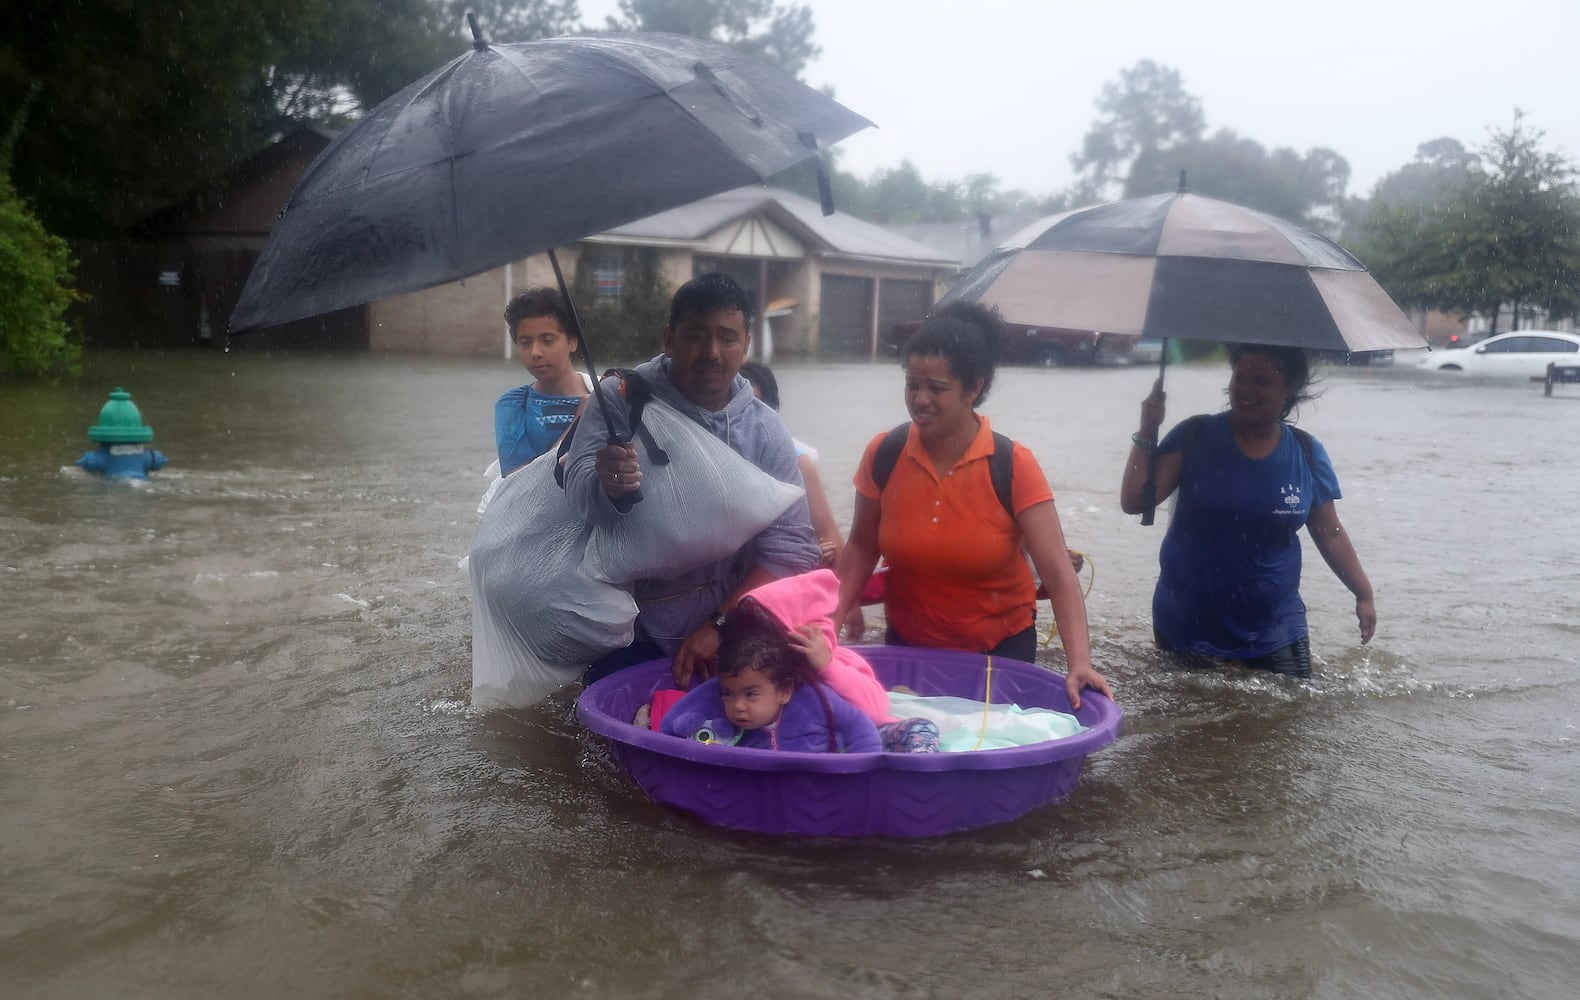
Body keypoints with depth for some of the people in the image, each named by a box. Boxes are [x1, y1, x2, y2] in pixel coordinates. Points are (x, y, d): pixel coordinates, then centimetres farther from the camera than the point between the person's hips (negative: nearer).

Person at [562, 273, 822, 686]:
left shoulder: (766, 430, -2)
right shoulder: (621, 399, -9)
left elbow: (791, 546, -6)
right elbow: (580, 493, -23)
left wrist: (721, 624, -16)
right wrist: (608, 486, -47)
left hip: (727, 642, 2)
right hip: (629, 643, -2)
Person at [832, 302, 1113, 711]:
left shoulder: (1013, 466, -19)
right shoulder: (883, 454, -11)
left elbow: (1058, 573, -22)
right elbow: (862, 547, 1)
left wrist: (1079, 661, -33)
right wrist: (831, 619, -11)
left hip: (1000, 648, -2)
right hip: (908, 645, 2)